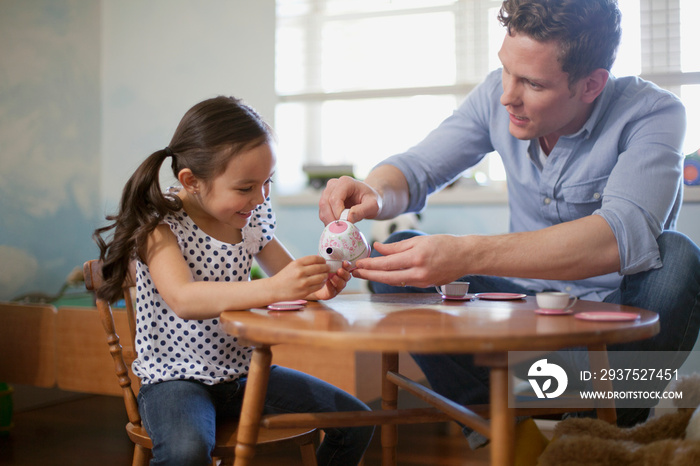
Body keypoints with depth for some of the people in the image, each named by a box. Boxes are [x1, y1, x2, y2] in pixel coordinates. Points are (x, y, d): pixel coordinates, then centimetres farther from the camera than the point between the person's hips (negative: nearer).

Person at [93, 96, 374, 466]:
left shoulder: (253, 219, 2)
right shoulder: (159, 225, -16)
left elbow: (289, 279, 10)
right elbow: (183, 300, -33)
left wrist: (318, 284, -16)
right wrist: (273, 288, -44)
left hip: (243, 371, 6)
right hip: (176, 377, -6)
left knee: (356, 420, -1)